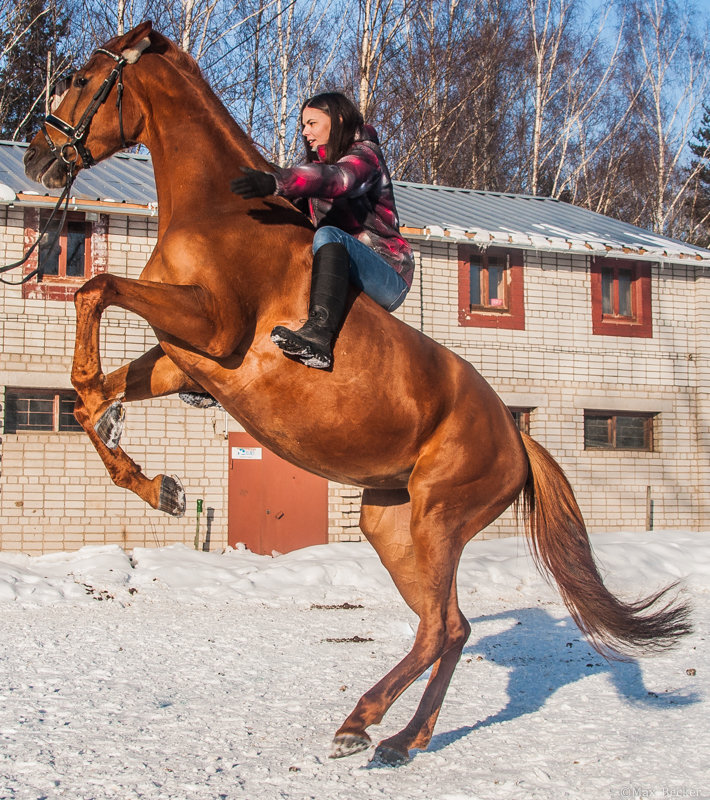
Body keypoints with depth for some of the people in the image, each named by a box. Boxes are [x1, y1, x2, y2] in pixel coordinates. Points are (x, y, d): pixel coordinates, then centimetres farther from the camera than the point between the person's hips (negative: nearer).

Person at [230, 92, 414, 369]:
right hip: (347, 280, 8)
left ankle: (318, 334, -53)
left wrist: (275, 182, -43)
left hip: (390, 278, -8)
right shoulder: (317, 164, 23)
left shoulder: (365, 153, -3)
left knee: (328, 236, -33)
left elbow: (337, 178, -27)